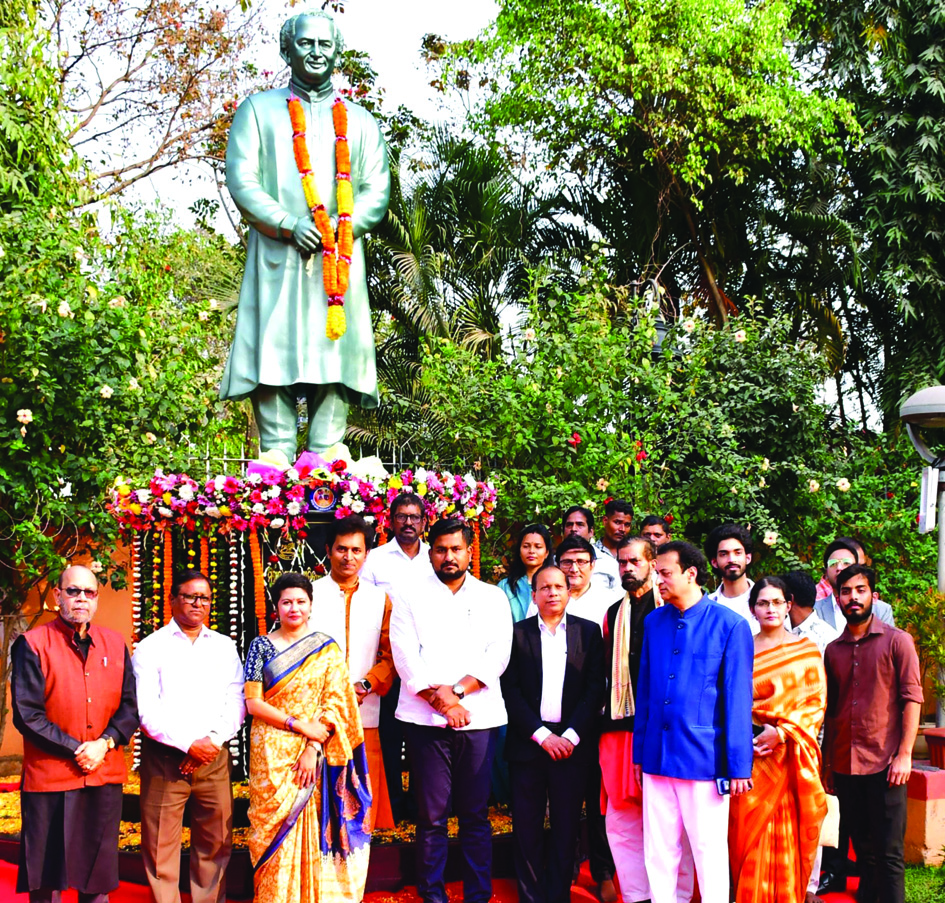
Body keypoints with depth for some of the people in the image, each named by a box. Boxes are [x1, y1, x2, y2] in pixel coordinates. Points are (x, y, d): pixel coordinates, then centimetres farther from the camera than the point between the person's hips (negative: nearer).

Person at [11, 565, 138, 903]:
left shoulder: (115, 644, 8)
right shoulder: (32, 644, -4)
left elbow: (130, 706, 7)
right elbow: (27, 715, -9)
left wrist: (105, 743, -10)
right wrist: (76, 749, -13)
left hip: (105, 777, 4)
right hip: (50, 777, -4)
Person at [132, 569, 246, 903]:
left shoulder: (225, 647, 14)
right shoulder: (151, 648, 2)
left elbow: (236, 701, 8)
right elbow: (146, 711, -6)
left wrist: (213, 741, -7)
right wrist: (188, 744, -13)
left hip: (214, 758, 3)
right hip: (165, 758, -3)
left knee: (216, 843, 5)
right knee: (161, 846, 0)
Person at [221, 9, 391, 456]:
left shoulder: (360, 121, 20)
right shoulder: (258, 110, 13)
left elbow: (377, 190, 9)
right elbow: (241, 180, 1)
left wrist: (341, 225, -11)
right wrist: (289, 225, -14)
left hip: (340, 260, 2)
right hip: (277, 257, -2)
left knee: (335, 353, -6)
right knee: (275, 354, -10)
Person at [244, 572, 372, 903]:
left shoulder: (327, 649, 4)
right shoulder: (261, 646, 3)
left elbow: (335, 703, -2)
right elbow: (253, 702, -4)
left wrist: (313, 748, -13)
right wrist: (299, 725, -13)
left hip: (314, 755, 0)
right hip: (271, 755, 0)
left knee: (312, 832, 2)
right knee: (275, 829, 2)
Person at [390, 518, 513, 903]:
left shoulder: (493, 597, 12)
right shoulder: (411, 600, 8)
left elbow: (499, 653, 1)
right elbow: (406, 658, -1)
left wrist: (457, 691, -10)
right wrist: (442, 702, -9)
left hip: (479, 717, 1)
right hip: (426, 719, -1)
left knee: (476, 814, 3)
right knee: (431, 816, 0)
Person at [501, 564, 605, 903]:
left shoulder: (588, 632, 6)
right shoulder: (518, 633, 3)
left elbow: (595, 688, 1)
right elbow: (511, 691, -1)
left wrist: (571, 735, -8)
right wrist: (542, 735, -9)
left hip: (571, 743, 1)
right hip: (528, 743, 0)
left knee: (566, 827, 5)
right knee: (526, 827, 2)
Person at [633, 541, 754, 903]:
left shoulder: (730, 625, -6)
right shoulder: (654, 622, 8)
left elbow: (738, 699, -6)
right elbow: (645, 690, 12)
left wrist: (738, 764, -7)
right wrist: (639, 751, 10)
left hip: (703, 757, -4)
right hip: (657, 755, 5)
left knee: (708, 849, 4)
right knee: (658, 850, 10)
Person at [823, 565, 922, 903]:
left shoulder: (896, 641, -1)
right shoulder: (833, 650, 10)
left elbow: (912, 698, -5)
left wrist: (904, 754, -12)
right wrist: (826, 764, 12)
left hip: (885, 763, -4)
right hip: (845, 766, 4)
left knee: (889, 852, -3)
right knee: (863, 849, 11)